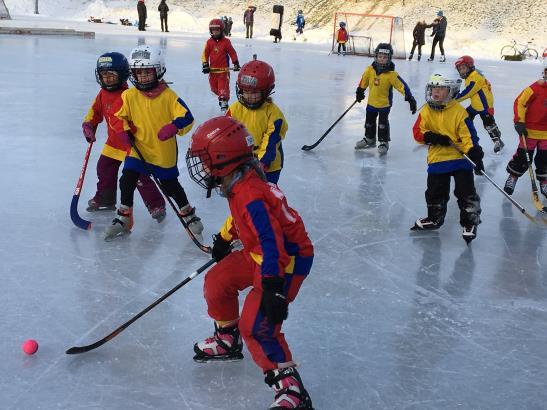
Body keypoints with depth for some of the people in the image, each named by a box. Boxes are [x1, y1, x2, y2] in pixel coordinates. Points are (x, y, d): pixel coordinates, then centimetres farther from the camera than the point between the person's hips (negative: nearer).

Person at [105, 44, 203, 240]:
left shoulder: (169, 96, -12)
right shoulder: (129, 96, -4)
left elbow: (187, 118, -15)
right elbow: (120, 116, 9)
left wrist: (174, 126, -33)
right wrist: (124, 130, -9)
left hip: (164, 152, -2)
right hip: (138, 149, 2)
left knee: (170, 185, 9)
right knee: (127, 180, -5)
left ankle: (188, 213, 32)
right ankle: (124, 218, 13)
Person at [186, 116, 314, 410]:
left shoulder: (251, 196, -32)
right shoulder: (238, 183, -1)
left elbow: (271, 244, -37)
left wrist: (273, 288, -40)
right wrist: (224, 237, 33)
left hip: (288, 258, -10)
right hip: (258, 252, 10)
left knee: (255, 325, -17)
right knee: (217, 281, 16)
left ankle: (289, 386, -8)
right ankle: (227, 341, 37)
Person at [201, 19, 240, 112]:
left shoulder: (226, 42, -3)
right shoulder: (209, 42, 2)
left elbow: (232, 53, 4)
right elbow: (205, 54, 6)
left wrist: (236, 63, 4)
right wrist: (205, 65, -3)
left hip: (224, 69, -3)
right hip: (213, 69, 4)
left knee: (223, 86, -12)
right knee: (214, 87, 12)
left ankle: (224, 100, -7)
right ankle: (221, 95, 34)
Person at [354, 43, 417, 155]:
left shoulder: (391, 74, -21)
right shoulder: (370, 70, -9)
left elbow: (402, 86, -21)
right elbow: (364, 80, 8)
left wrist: (410, 98, -25)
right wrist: (360, 91, 17)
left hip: (385, 103, -5)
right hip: (372, 101, 5)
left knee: (383, 123, -4)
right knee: (369, 121, 18)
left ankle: (383, 143, 10)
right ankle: (369, 139, 36)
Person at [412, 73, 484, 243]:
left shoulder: (458, 112, -10)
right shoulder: (426, 111, 1)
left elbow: (468, 135, -11)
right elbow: (418, 132, -3)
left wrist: (475, 154, -19)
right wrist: (433, 137, -19)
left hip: (460, 159, -3)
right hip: (437, 159, 4)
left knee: (466, 192, -2)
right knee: (435, 192, 15)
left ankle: (470, 222, 11)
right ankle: (434, 218, 35)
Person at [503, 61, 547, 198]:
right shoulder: (536, 88, -15)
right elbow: (520, 102, -12)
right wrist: (519, 122, -17)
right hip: (530, 131, -4)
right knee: (523, 158, 5)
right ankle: (512, 176, 24)